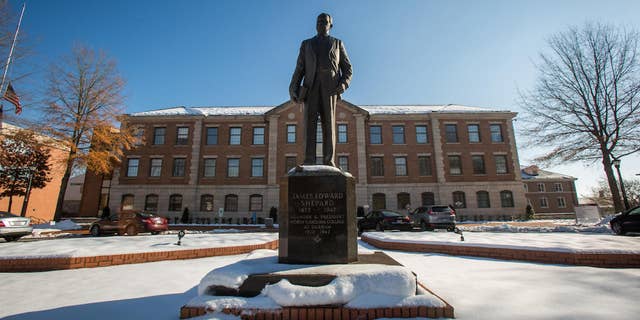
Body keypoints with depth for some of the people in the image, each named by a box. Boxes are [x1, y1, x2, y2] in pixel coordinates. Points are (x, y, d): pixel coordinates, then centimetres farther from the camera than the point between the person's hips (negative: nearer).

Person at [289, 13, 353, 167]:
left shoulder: (338, 43, 23)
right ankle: (309, 161, -20)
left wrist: (344, 84, -9)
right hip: (311, 86, 1)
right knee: (310, 121, -15)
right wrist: (293, 90, -2)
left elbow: (347, 69, 14)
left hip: (330, 86, -1)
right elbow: (299, 70, 15)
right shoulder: (306, 44, 25)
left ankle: (329, 162, -16)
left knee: (329, 123, -12)